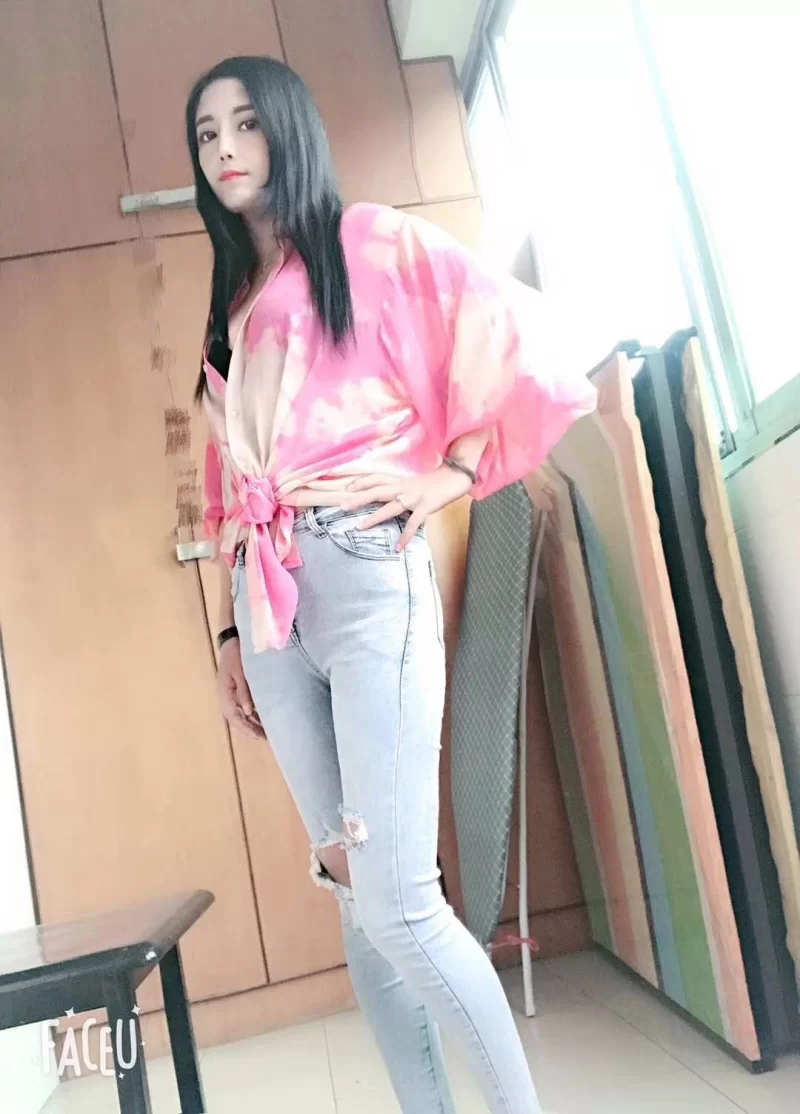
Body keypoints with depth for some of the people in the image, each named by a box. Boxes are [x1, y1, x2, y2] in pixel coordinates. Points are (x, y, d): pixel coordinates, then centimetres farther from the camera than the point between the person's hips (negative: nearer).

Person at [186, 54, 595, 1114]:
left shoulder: (373, 243, 6)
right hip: (268, 602, 6)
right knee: (359, 896, 8)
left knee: (398, 897, -9)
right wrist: (231, 631, 16)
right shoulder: (234, 306, 23)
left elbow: (520, 343, -5)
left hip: (364, 574, -6)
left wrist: (447, 474, -8)